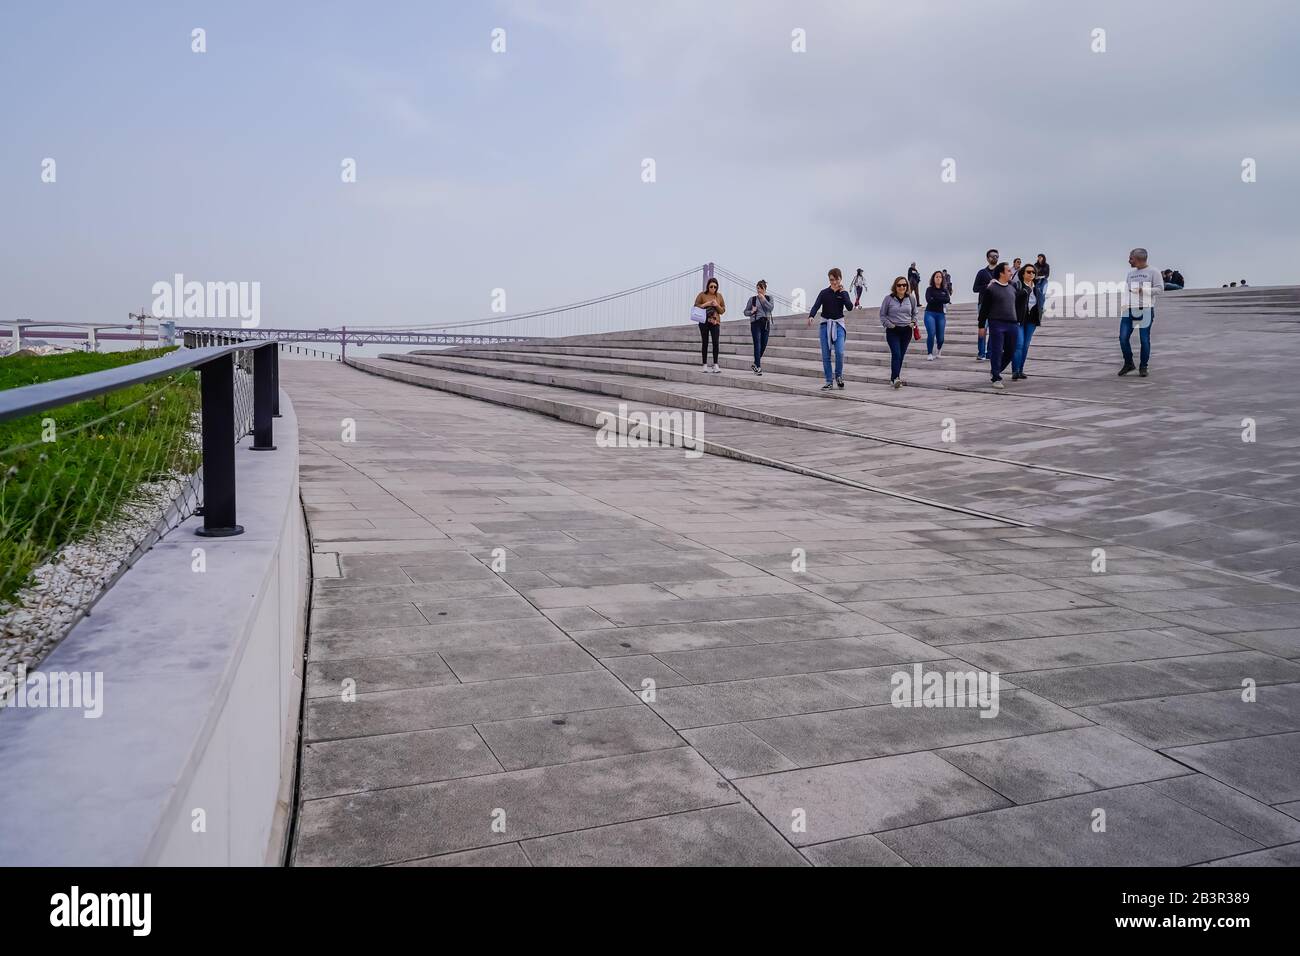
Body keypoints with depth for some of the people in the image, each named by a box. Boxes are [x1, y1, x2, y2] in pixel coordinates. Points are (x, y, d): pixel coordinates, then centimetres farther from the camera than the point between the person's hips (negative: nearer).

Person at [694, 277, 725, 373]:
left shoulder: (719, 296, 8)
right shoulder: (702, 295, 1)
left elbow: (723, 310, 9)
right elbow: (696, 307, 0)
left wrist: (717, 305, -9)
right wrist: (706, 304, -12)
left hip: (715, 322, 1)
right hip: (704, 322, -1)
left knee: (715, 343, -10)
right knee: (705, 343, 4)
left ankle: (715, 365, -7)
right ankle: (704, 365, 10)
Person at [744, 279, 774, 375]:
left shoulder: (769, 298, 8)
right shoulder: (752, 299, 4)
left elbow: (770, 308, -9)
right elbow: (745, 311, 7)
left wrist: (763, 299, -15)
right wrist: (751, 312, -13)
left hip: (766, 323, 3)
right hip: (756, 323, -3)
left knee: (763, 345, 6)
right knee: (757, 345, -10)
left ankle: (755, 364, 25)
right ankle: (758, 367, -10)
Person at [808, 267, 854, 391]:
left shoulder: (844, 293, 4)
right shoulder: (824, 293, 2)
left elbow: (850, 308, -10)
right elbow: (816, 306, -11)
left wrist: (842, 292, -9)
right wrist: (811, 316, -30)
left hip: (838, 325, 0)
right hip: (825, 325, 0)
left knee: (839, 352, -17)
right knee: (826, 356, -1)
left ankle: (839, 375, 8)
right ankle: (829, 382, 7)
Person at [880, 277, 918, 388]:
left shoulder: (911, 299, 7)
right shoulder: (889, 299, -2)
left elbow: (914, 313, 21)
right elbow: (882, 315, 3)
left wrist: (913, 322, 3)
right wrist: (889, 324, -10)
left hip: (906, 331, 4)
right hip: (893, 331, -4)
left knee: (901, 355, 8)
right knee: (896, 354, -16)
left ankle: (894, 378, 19)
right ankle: (895, 378, -21)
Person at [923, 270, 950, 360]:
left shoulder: (945, 291, 12)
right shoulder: (929, 289, 5)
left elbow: (948, 300, -7)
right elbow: (928, 300, -12)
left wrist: (935, 298, -14)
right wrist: (941, 299, -7)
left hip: (941, 314, 3)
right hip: (930, 313, -3)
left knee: (940, 336, 1)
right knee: (931, 334, -20)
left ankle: (938, 351, 32)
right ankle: (929, 354, -8)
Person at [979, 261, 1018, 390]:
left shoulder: (1012, 288, 15)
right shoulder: (990, 289, -5)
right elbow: (984, 308, -4)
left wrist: (1017, 322, 21)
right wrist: (981, 325, -6)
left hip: (1012, 324, 6)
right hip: (996, 324, -6)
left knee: (1010, 353, 8)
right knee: (996, 352, -5)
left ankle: (996, 369, 30)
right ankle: (997, 379, 1)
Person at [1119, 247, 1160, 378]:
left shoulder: (1153, 272, -1)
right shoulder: (1130, 273, 17)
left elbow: (1160, 288, -8)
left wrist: (1143, 290, -18)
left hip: (1145, 310, -5)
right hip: (1129, 310, 5)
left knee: (1144, 340, -1)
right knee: (1123, 338, -3)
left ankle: (1143, 367, 10)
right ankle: (1128, 364, 13)